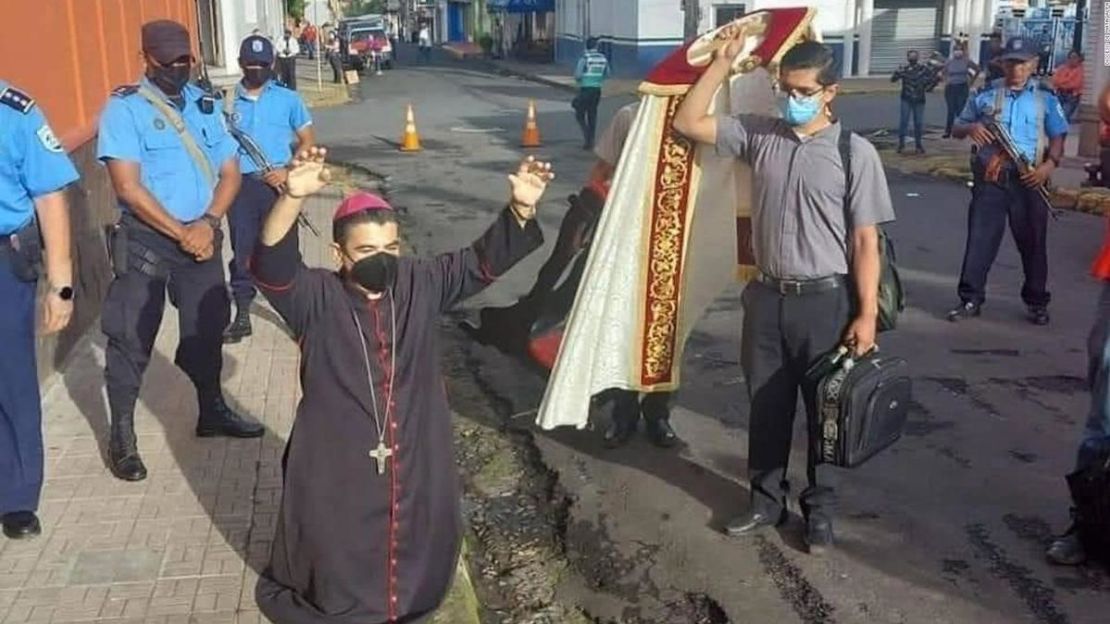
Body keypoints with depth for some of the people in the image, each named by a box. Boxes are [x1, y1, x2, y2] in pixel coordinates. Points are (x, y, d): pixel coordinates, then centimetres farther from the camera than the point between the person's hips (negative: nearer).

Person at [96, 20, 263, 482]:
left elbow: (230, 172, 7)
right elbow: (128, 187, -15)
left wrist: (207, 223, -9)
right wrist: (180, 233, -14)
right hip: (146, 239, -5)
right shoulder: (124, 107, -9)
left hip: (201, 235, 5)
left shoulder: (204, 104, 7)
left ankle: (212, 412, 32)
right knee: (132, 337, -1)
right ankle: (121, 436, 9)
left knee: (207, 327, 15)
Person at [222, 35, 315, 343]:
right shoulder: (227, 101, 5)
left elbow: (308, 140, 2)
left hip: (278, 184, -1)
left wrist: (288, 171, -11)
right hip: (241, 185, 2)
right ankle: (242, 316, 17)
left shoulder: (288, 99, 1)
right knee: (242, 250, 6)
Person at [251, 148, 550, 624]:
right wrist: (293, 198, -48)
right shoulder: (317, 300, -13)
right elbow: (272, 266, -30)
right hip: (337, 472, -3)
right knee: (335, 584, 17)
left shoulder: (420, 286, -3)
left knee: (420, 579, 23)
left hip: (416, 467, 3)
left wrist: (520, 210, -25)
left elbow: (484, 261, -6)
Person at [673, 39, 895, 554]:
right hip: (767, 296, 4)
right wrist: (724, 62, -2)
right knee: (766, 405, 15)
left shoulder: (854, 152, -9)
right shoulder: (759, 134, 2)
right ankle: (766, 500, 32)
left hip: (826, 301, -3)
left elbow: (866, 241, -8)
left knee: (824, 409, 10)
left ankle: (819, 509, 28)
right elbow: (688, 122, 5)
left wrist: (867, 314, -12)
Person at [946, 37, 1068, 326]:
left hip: (1028, 181, 0)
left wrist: (1049, 164, -12)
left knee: (1032, 242, 8)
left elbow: (1058, 137, 7)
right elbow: (956, 129, 12)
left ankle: (1037, 302, 21)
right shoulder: (986, 93, 6)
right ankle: (971, 299, 7)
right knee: (979, 238, -2)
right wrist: (971, 128, -12)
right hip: (990, 179, 0)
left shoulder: (1045, 97, 5)